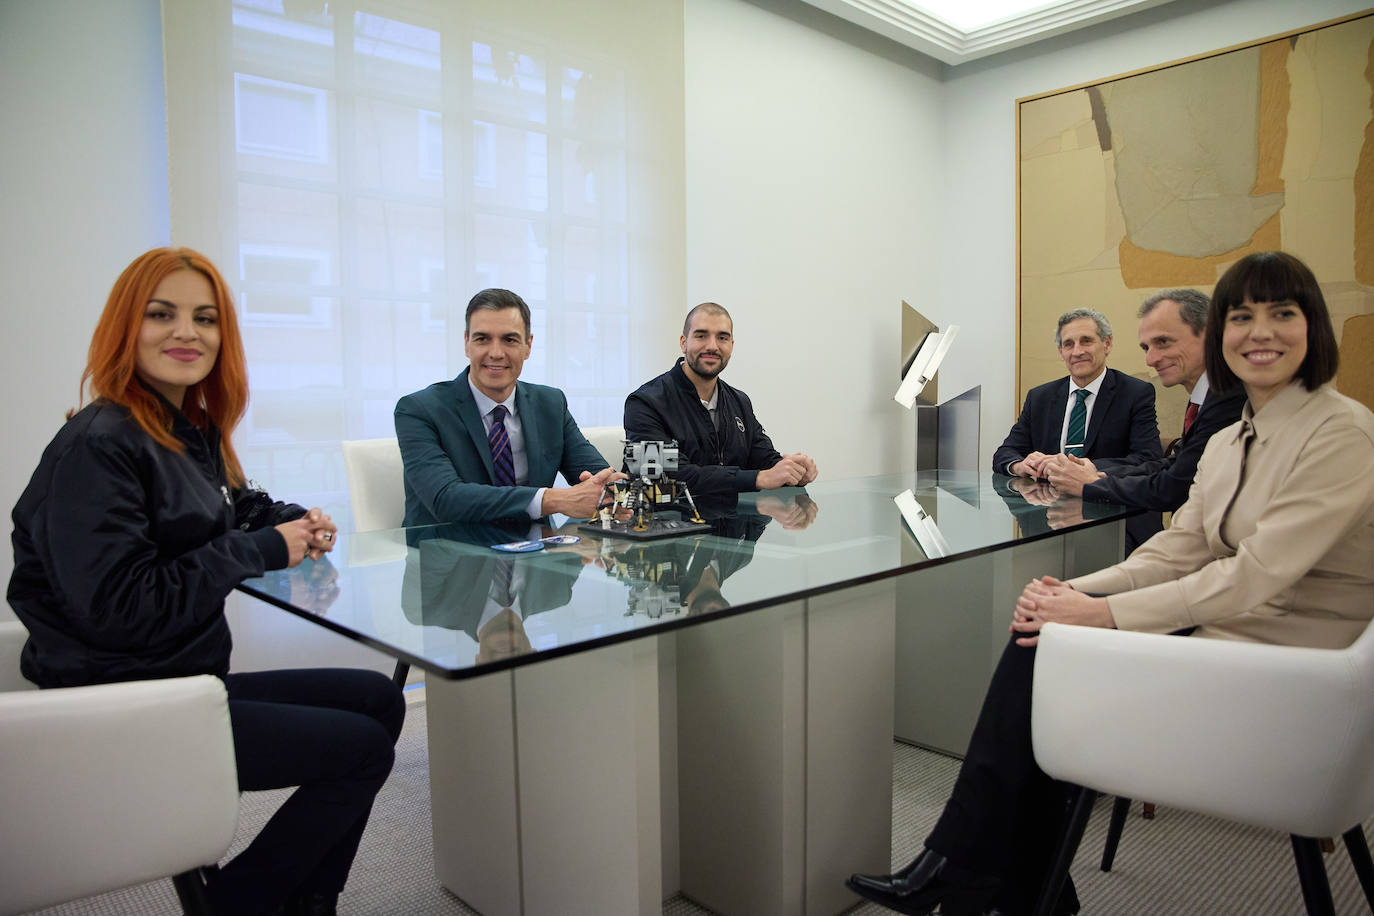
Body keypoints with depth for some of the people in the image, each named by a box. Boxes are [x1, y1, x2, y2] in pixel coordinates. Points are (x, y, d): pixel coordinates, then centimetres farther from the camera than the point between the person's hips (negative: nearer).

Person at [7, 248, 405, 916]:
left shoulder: (194, 430, 9)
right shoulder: (98, 446, -19)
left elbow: (237, 509, 26)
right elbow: (117, 608, -25)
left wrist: (297, 522, 3)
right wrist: (263, 550, -18)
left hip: (191, 679, 9)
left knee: (379, 699, 8)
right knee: (363, 746, -10)